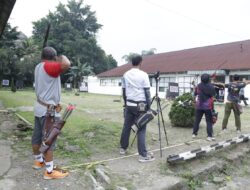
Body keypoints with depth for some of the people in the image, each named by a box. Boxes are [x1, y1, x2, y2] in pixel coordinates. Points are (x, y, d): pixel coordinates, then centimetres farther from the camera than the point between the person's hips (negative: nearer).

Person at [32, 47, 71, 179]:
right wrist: (62, 57, -14)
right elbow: (66, 64, -33)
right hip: (48, 110, -9)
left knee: (37, 137, 19)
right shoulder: (48, 66, -18)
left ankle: (38, 161, 36)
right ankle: (49, 171, 6)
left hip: (40, 107, 9)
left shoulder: (38, 67, 10)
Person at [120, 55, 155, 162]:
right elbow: (147, 92, -9)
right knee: (141, 130, -2)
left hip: (129, 104, 5)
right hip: (140, 105, -5)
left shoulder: (125, 75, 7)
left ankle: (123, 148, 29)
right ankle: (143, 155, 2)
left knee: (126, 127, 16)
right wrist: (149, 106, -1)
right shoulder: (143, 75, -9)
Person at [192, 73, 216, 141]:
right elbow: (213, 96, -3)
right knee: (209, 121, 3)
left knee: (197, 120, 12)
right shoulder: (211, 87, -6)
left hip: (199, 106, 2)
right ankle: (209, 136, 1)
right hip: (208, 107, -2)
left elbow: (195, 94, 10)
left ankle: (194, 133, 17)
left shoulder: (198, 86, -2)